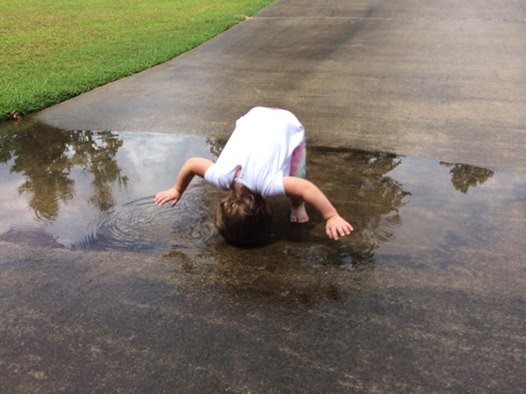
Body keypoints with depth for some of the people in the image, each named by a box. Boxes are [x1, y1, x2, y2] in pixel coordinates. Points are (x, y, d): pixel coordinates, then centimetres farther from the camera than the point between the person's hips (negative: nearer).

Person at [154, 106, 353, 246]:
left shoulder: (265, 183, -38)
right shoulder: (222, 176, -25)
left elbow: (306, 188, -49)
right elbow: (190, 164, -10)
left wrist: (333, 217, -48)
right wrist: (177, 190, 5)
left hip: (288, 125, -4)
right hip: (256, 118, 4)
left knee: (294, 179, -16)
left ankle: (297, 205, 14)